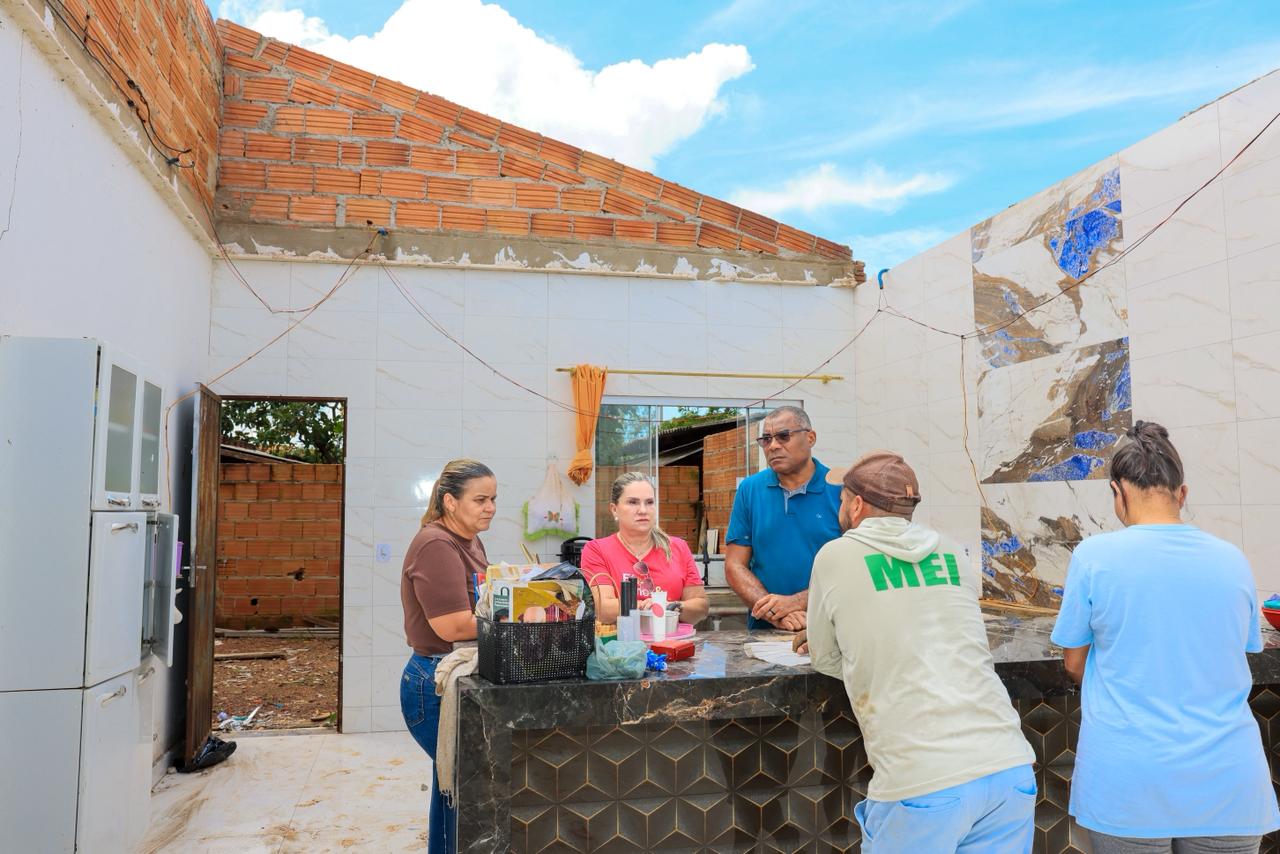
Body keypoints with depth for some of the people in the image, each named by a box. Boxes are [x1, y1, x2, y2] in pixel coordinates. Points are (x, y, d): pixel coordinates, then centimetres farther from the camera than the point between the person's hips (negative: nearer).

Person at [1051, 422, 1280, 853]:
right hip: (1227, 786, 3)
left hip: (1127, 786, -3)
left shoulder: (1094, 555, -10)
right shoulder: (1232, 559, 1)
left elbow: (1074, 663, 0)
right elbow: (1241, 653, 14)